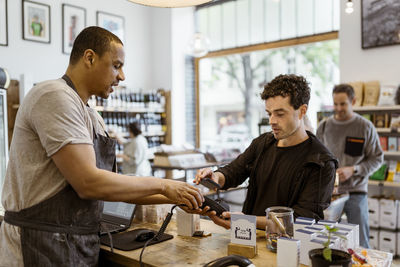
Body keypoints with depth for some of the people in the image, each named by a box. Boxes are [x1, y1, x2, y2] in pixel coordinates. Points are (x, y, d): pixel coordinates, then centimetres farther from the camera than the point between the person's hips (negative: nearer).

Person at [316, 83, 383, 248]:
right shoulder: (324, 126, 5)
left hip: (356, 191, -2)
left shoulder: (365, 127, -1)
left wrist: (353, 170, -14)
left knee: (360, 244, 4)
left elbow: (377, 158, 1)